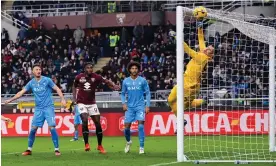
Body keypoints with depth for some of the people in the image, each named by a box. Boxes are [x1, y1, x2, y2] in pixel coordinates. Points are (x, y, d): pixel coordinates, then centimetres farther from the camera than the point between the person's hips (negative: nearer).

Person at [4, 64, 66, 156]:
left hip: (48, 107, -3)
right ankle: (29, 149, 11)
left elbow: (57, 89, -4)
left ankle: (57, 149, -7)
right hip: (38, 109, 3)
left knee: (52, 127, -14)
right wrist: (10, 100, 5)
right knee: (33, 128, -1)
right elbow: (21, 92, 9)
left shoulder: (47, 80, -4)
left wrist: (62, 99, -17)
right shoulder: (31, 83, 5)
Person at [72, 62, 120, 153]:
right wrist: (74, 97, 6)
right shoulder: (79, 77, -5)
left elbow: (106, 81, -20)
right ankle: (86, 144, -12)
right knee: (85, 120, -19)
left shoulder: (96, 77, -8)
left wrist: (114, 86, -39)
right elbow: (74, 86, 14)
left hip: (92, 103, 1)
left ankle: (100, 146, 15)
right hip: (82, 103, -1)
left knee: (98, 123, 0)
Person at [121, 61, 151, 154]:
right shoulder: (126, 81, 5)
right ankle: (128, 142, 31)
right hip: (129, 107, 2)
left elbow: (147, 93, 3)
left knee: (140, 125, -15)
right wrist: (124, 103, -1)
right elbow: (123, 93, 15)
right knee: (127, 127, 1)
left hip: (140, 106, -2)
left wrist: (148, 106, -4)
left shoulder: (142, 80, -1)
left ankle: (141, 147, -9)